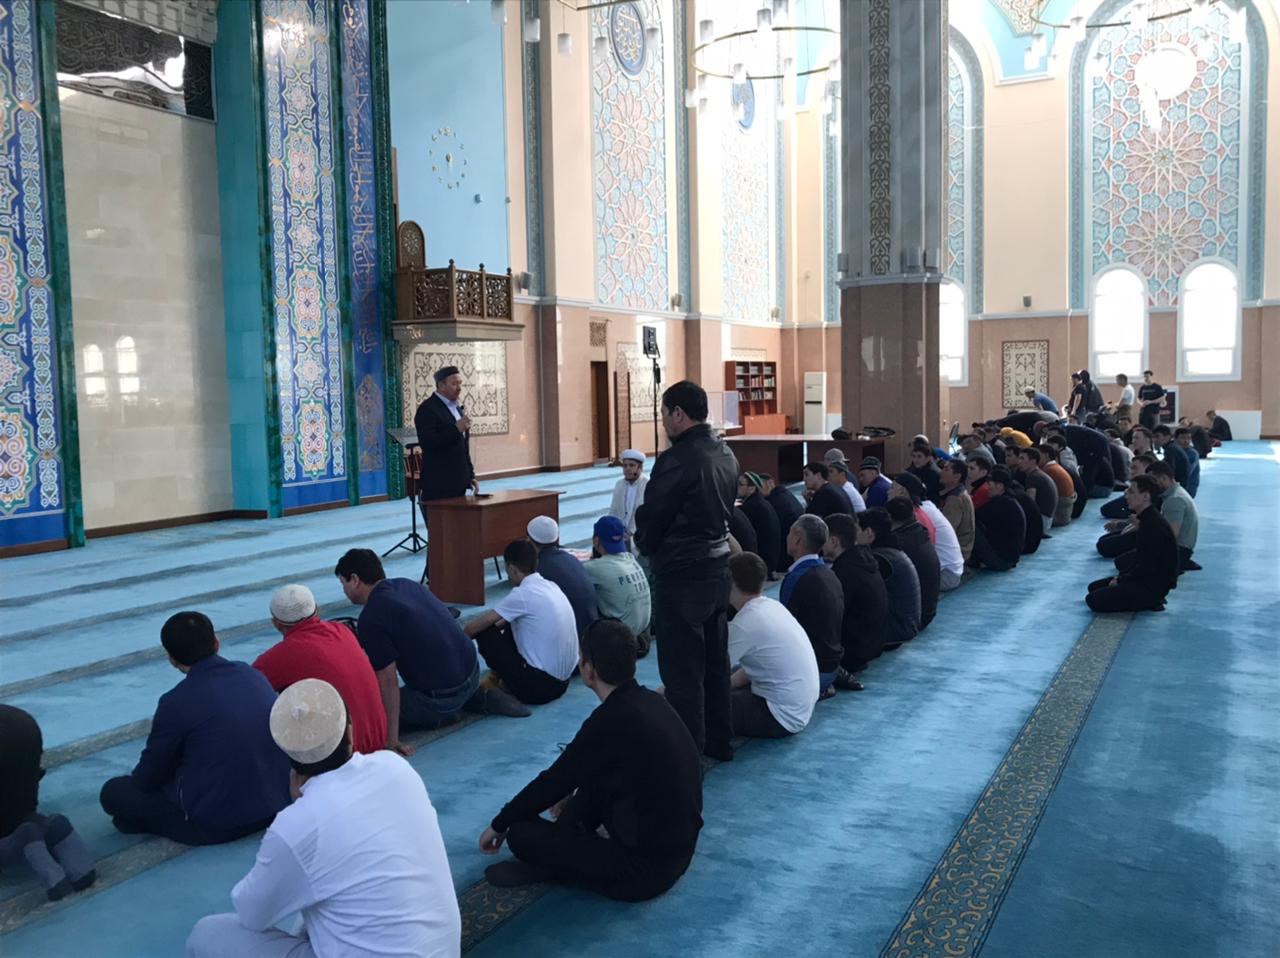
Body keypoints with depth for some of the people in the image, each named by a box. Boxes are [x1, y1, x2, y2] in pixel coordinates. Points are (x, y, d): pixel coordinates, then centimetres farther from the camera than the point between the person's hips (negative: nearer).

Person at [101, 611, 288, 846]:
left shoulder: (177, 702, -16)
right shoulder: (253, 674, 1)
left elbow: (151, 771, -2)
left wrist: (133, 782, 22)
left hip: (216, 823, -6)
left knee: (113, 791, 10)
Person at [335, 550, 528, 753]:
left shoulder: (371, 618, -17)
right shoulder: (406, 584, 7)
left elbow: (387, 680, -19)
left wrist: (391, 739, -15)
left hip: (443, 695, -8)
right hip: (473, 670, 8)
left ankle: (443, 715, 1)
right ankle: (479, 697, 18)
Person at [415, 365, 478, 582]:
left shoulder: (457, 408, 18)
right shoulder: (428, 409, -8)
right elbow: (426, 442, -20)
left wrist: (471, 475, 19)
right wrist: (456, 429, -24)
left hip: (457, 483, 8)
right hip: (437, 486, -8)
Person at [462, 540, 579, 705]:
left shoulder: (522, 593, -15)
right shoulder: (550, 586, 8)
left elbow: (475, 626, -7)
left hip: (539, 686, -8)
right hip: (562, 682, 9)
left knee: (484, 632, -2)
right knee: (511, 626, 22)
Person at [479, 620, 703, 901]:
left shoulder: (610, 722, -21)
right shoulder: (652, 701, 2)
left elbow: (554, 782, -8)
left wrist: (499, 825, 7)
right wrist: (576, 795, 35)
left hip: (646, 869, -8)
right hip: (680, 849, 8)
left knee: (522, 832, -6)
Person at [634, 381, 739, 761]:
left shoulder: (677, 459, -21)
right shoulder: (725, 454, 7)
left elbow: (651, 518, -14)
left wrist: (646, 545, 6)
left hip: (681, 575, -9)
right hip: (718, 565, 9)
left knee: (682, 671, 0)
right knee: (715, 661, 18)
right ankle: (718, 741, 29)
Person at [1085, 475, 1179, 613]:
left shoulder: (1154, 525, -24)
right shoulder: (1148, 519, 9)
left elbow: (1147, 568, -24)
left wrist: (1120, 580, -11)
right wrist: (1121, 577, 5)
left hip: (1154, 585, -10)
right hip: (1147, 577, 10)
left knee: (1094, 600, -17)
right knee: (1094, 587, 15)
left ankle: (1149, 602, -6)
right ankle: (1150, 599, 7)